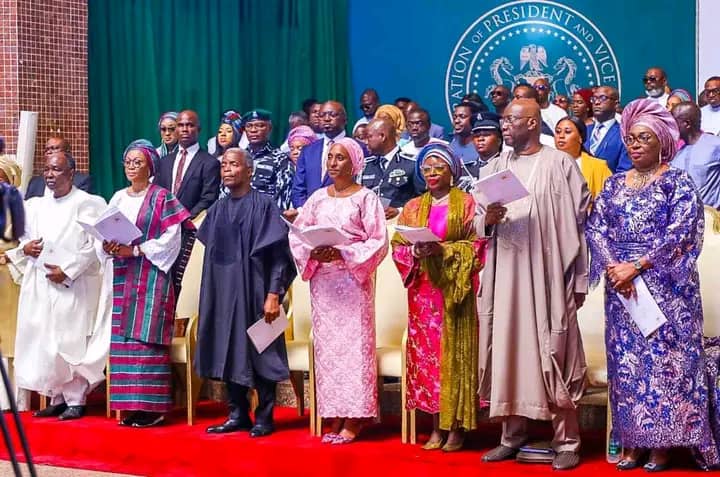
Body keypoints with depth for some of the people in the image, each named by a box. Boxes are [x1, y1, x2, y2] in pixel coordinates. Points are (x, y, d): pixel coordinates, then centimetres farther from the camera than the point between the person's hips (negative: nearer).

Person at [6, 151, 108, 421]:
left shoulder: (88, 205, -5)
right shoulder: (35, 206, 14)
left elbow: (94, 245, -11)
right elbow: (17, 237, 19)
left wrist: (67, 270, -15)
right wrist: (24, 248, -3)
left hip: (74, 285, -6)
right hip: (39, 285, 6)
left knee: (72, 341, -5)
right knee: (42, 342, 5)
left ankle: (76, 400, 3)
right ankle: (56, 398, 14)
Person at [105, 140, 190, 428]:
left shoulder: (162, 198, -2)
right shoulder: (118, 198, 14)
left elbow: (171, 239, -9)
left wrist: (135, 250, -15)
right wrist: (108, 247, -8)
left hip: (151, 277, -6)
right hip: (122, 277, 6)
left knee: (147, 338, -9)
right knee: (123, 339, 3)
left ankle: (152, 406, -6)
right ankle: (130, 404, 7)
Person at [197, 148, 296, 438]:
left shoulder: (263, 205, -7)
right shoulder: (218, 210, 11)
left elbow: (278, 254, -10)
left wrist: (274, 294, -17)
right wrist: (211, 293, 12)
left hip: (254, 291, -6)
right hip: (223, 294, 6)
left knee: (259, 353, -1)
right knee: (229, 354, 7)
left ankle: (264, 417, 8)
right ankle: (238, 415, 15)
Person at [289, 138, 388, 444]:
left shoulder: (365, 198, -1)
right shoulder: (318, 198, 11)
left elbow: (378, 241, -8)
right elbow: (296, 235, 9)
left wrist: (343, 254, -17)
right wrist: (313, 253, -10)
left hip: (353, 279, -4)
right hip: (322, 281, 4)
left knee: (354, 343, -5)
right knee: (326, 344, 3)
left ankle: (352, 421, -2)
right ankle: (335, 417, 8)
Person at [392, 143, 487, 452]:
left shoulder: (466, 204, 2)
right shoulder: (413, 207, 14)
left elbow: (477, 245, -6)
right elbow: (397, 246, 8)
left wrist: (443, 250, -19)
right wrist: (415, 251, -13)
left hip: (454, 290, -4)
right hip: (423, 291, 4)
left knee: (454, 354, -5)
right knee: (426, 354, 2)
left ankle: (457, 427, 1)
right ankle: (437, 427, 8)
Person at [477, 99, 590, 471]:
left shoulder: (561, 165, -1)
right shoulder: (494, 168, 13)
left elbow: (579, 223, -3)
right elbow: (478, 225, 14)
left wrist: (579, 280, -7)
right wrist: (487, 219, -10)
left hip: (547, 274, -5)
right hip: (504, 276, 5)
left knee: (553, 354, -3)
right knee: (508, 352, 7)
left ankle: (566, 441, 3)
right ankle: (512, 435, 17)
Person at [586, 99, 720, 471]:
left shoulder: (678, 182, -1)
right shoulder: (614, 184, 13)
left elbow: (680, 233, -11)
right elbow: (596, 228, 5)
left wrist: (637, 267, -17)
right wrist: (612, 267, -13)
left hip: (665, 285, -4)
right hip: (621, 284, 4)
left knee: (664, 357, -4)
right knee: (626, 360, 3)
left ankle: (663, 444, 1)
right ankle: (632, 441, 9)